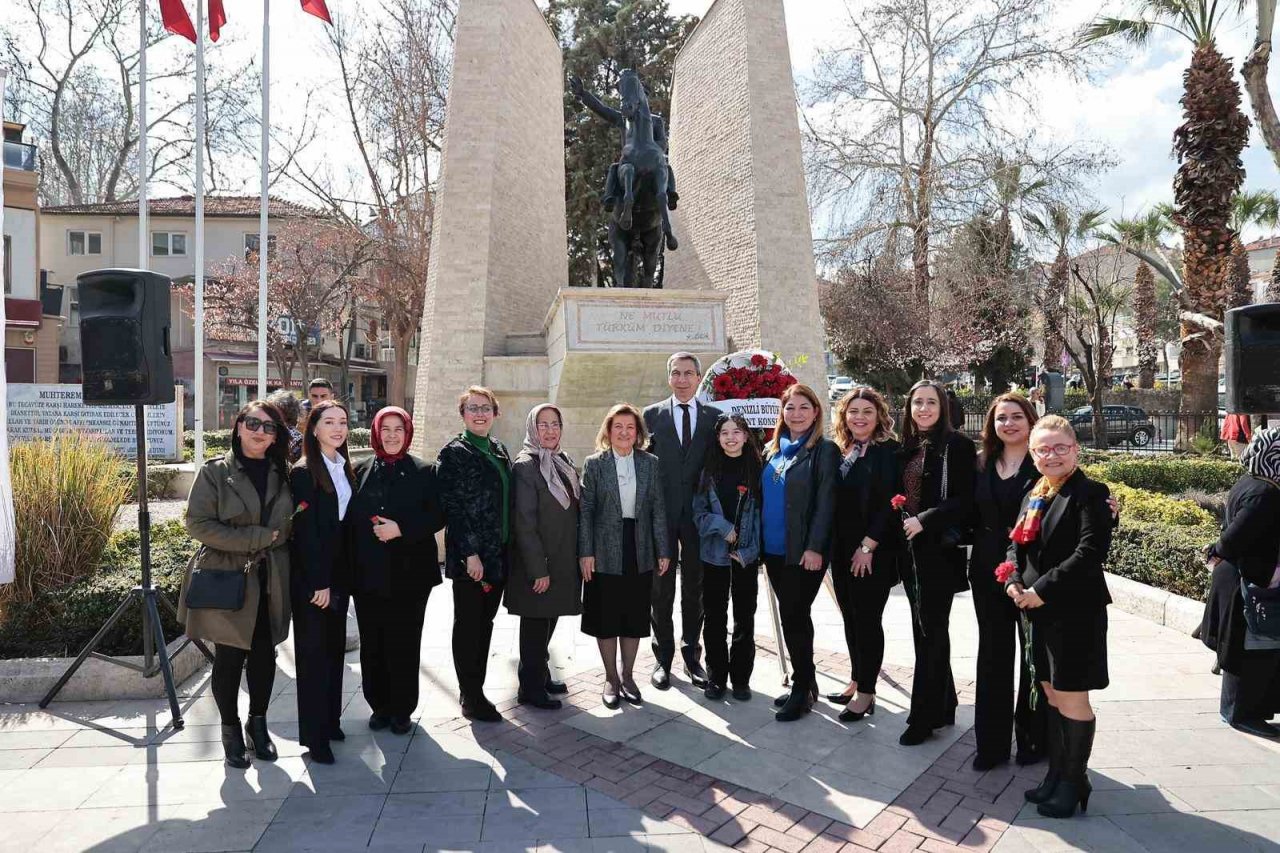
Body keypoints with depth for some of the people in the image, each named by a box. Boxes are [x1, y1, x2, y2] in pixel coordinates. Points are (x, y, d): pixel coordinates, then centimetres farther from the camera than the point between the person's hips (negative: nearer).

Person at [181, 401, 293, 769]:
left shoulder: (282, 475, 7)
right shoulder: (215, 472, -5)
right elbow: (198, 523, -13)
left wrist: (277, 537, -6)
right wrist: (257, 537, -17)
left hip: (270, 582, 4)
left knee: (264, 655, 11)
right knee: (229, 658, 6)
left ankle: (258, 722, 30)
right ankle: (231, 729, 25)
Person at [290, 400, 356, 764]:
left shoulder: (344, 469, 10)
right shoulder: (304, 472, -11)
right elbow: (305, 531, -15)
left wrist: (343, 577, 7)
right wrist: (318, 582, -18)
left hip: (338, 573, 7)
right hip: (312, 577, -7)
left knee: (334, 647, 13)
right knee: (313, 652, 1)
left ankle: (331, 720, 25)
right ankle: (314, 735, 9)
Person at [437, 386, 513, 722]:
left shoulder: (499, 450, 13)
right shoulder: (453, 453, -8)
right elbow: (451, 506, -13)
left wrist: (507, 549, 10)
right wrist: (470, 553, -18)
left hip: (498, 555, 7)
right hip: (469, 557, -7)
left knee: (484, 624, 14)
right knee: (468, 626, 4)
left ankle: (474, 690, 26)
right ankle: (470, 697, 15)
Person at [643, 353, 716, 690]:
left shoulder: (714, 416, 6)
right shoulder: (652, 415, 3)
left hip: (699, 512, 1)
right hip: (662, 512, -1)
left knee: (695, 587, 10)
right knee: (662, 588, 6)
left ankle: (691, 654, 22)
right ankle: (663, 658, 17)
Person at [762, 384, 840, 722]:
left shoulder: (825, 450, -7)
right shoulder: (772, 450, 12)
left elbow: (825, 502, -13)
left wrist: (815, 548, -19)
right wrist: (759, 542, 9)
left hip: (804, 551, -6)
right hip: (774, 549, 6)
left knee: (793, 616, -3)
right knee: (793, 616, 14)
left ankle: (802, 690, 12)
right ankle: (805, 683, 27)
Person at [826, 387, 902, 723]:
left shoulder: (890, 451, -8)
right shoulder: (840, 452, 9)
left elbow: (890, 502, -14)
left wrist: (868, 546, -16)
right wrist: (832, 545, 6)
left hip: (874, 552, -6)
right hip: (842, 550, 6)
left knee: (867, 619, 1)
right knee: (850, 618, 13)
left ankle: (866, 692, 13)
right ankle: (857, 681, 27)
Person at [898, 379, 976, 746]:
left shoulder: (956, 444, -7)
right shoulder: (907, 446, 12)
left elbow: (964, 499, -13)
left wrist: (924, 520, -19)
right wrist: (901, 520, 3)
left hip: (939, 550, -7)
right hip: (911, 548, 7)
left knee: (931, 631, -2)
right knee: (925, 629, 13)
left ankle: (924, 718, 7)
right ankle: (942, 707, 26)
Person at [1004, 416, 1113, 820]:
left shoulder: (1089, 493, -11)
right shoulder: (1033, 495, 12)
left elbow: (1091, 552, -20)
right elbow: (1017, 545, 15)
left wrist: (1043, 590, -20)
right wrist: (1014, 581, -4)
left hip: (1075, 611, -7)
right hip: (1039, 610, 8)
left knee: (1071, 697, 2)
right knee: (1052, 694, 16)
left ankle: (1074, 782, 18)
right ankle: (1057, 773, 29)